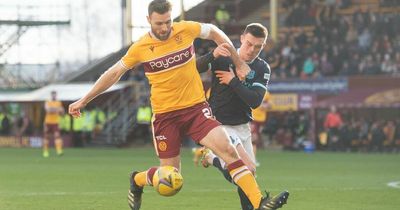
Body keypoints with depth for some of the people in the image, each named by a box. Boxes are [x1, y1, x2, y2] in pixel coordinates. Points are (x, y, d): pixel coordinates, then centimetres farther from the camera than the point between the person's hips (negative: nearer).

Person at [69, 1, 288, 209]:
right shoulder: (140, 48, -6)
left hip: (196, 107, 1)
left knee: (227, 149, -20)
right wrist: (83, 100, 6)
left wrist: (239, 63, 14)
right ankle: (137, 181, 37)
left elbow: (214, 32, 14)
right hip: (165, 115, -1)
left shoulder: (186, 29, -5)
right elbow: (114, 73, 5)